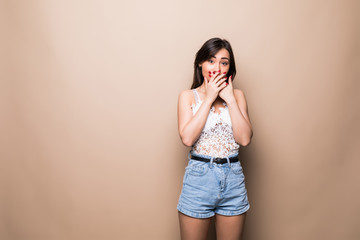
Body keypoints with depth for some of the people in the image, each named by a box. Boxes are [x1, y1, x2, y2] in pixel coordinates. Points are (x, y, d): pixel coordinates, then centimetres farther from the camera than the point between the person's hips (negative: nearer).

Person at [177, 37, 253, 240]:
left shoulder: (237, 95, 5)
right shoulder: (188, 96, 0)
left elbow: (245, 139, -7)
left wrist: (230, 99, -10)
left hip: (233, 179, 2)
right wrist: (209, 98, -12)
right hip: (199, 177, -2)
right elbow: (187, 138, -16)